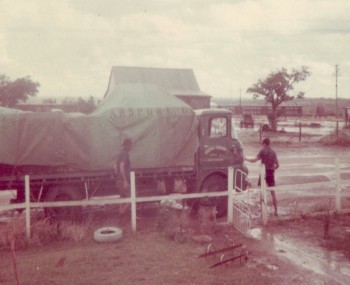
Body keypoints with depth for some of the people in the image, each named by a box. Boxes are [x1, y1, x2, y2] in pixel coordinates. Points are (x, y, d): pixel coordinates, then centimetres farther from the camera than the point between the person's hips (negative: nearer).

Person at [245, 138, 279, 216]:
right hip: (271, 173, 4)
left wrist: (246, 159, 1)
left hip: (264, 173, -4)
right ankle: (276, 211, 9)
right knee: (273, 193, 8)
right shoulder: (273, 152, 7)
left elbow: (254, 160, -13)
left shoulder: (262, 151, -6)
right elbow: (277, 165, 6)